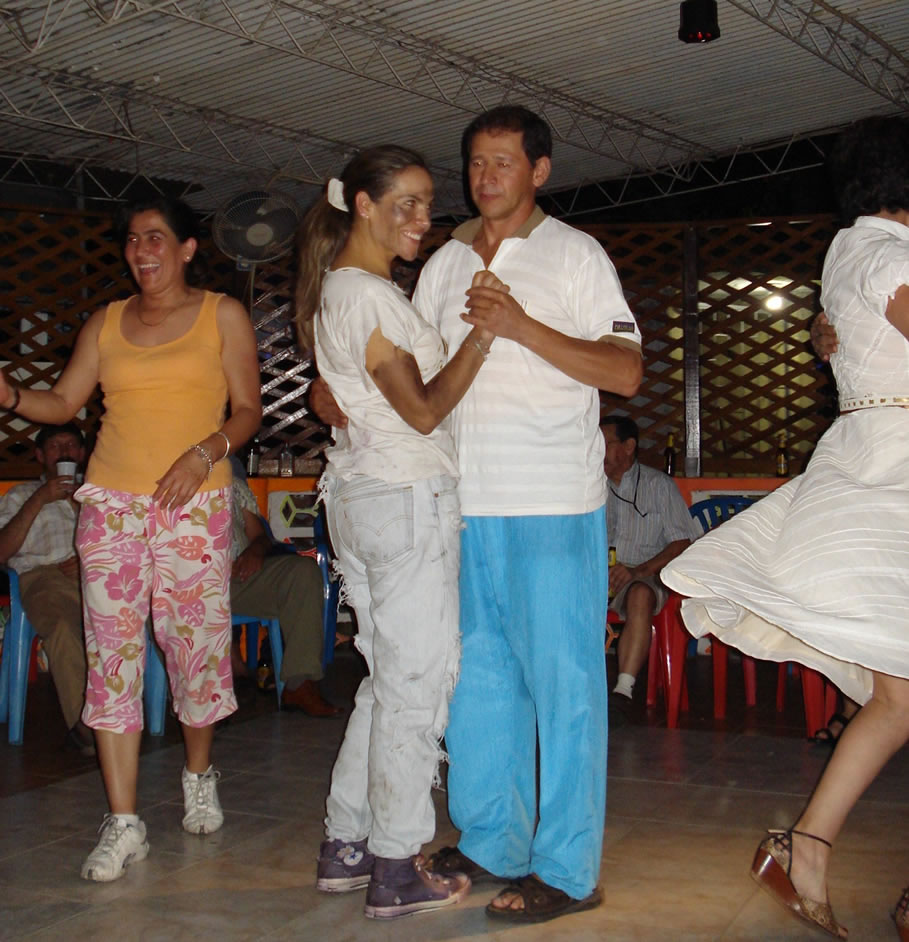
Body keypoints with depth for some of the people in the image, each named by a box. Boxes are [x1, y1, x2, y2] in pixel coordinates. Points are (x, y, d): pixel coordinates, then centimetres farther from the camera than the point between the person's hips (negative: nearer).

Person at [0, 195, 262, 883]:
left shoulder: (223, 315, 8)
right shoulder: (107, 322, 16)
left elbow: (248, 408, 3)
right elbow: (64, 402, 14)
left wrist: (206, 451, -14)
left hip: (195, 502, -2)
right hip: (111, 501, 2)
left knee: (196, 641, -1)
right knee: (112, 652, -3)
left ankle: (200, 775, 28)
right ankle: (123, 824, 2)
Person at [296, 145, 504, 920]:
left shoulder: (340, 290, 18)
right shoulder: (366, 294, -13)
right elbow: (423, 408, -15)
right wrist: (485, 331, -19)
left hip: (361, 497, 10)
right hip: (407, 498, -10)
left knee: (389, 675, 15)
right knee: (416, 680, -3)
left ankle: (345, 847, 22)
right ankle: (396, 871, 6)